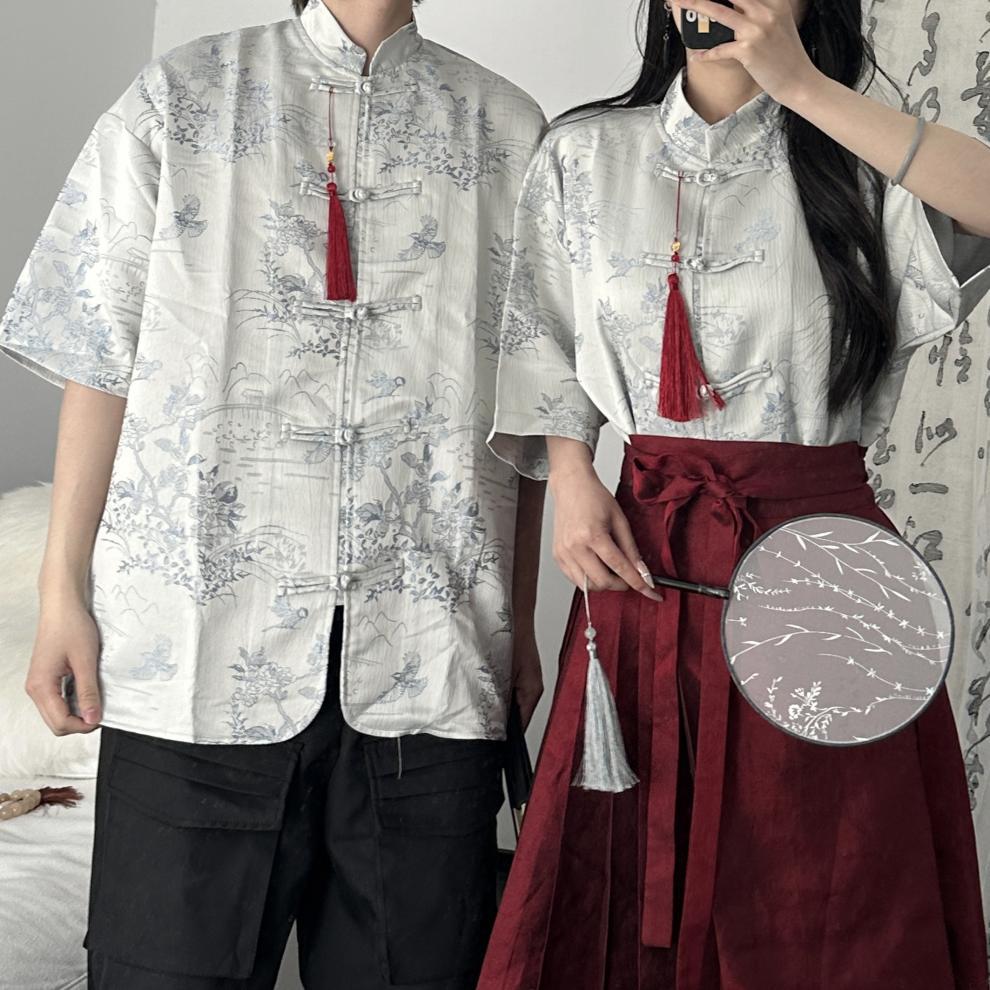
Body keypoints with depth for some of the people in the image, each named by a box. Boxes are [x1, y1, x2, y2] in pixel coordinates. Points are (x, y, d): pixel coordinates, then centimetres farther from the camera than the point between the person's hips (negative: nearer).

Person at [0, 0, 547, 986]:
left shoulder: (507, 129, 11)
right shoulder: (179, 98, 9)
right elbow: (102, 359, 5)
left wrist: (521, 621, 8)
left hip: (427, 650, 1)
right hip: (201, 637, -1)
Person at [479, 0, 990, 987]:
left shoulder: (857, 167, 0)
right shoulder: (584, 155, 9)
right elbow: (544, 349, 15)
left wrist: (804, 86, -18)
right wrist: (571, 481, -1)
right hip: (648, 555, 2)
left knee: (823, 905, 4)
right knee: (623, 898, 7)